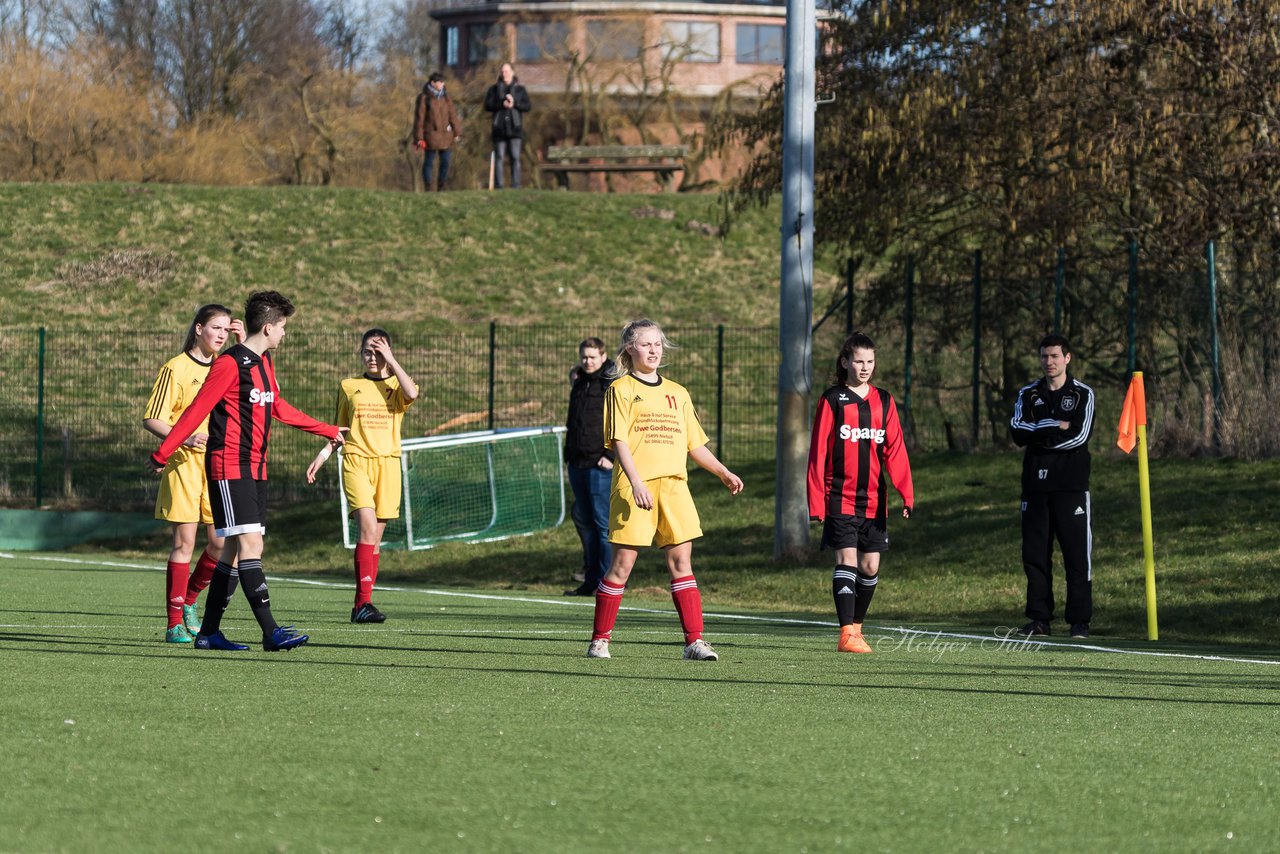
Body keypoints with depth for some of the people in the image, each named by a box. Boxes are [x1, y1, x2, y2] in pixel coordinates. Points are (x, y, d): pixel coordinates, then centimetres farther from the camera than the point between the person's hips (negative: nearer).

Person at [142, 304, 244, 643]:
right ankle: (175, 624, -1)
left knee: (221, 542, 1)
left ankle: (189, 600, 25)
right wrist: (184, 438, -23)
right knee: (184, 542, -6)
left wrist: (243, 343, -6)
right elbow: (151, 419, -7)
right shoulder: (176, 368, -4)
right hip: (184, 463, -5)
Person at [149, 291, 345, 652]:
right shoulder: (230, 364, -13)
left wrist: (327, 430, 38)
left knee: (234, 551, 8)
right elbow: (197, 411, -13)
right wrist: (162, 455, -11)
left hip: (255, 469, 9)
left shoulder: (263, 364, 15)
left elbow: (278, 408, 29)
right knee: (250, 544, -14)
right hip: (229, 468, -9)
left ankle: (209, 632, 13)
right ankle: (271, 632, -21)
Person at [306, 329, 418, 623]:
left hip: (387, 463, 1)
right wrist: (322, 455, 6)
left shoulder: (395, 385, 9)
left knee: (375, 536, 3)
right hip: (356, 461, -1)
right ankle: (364, 601, -23)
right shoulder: (349, 387, 12)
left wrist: (390, 360, -9)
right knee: (368, 527, -19)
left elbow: (411, 393, -16)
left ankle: (361, 605, 9)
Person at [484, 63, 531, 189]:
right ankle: (498, 185, -3)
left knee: (515, 157, -5)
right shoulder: (494, 89, 10)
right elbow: (487, 105, -1)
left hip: (515, 128, 0)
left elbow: (527, 106, 2)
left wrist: (514, 104, -14)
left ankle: (515, 185, -4)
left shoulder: (520, 89, 10)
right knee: (499, 157, -3)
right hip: (500, 129, 0)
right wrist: (502, 104, -16)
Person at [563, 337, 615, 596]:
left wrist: (610, 456, -18)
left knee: (603, 522, -7)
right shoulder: (579, 384, 17)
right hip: (578, 464, 8)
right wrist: (568, 454, 20)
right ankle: (591, 579, 16)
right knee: (583, 519, 10)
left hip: (601, 465, -8)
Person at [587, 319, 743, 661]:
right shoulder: (622, 390, 1)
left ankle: (694, 640, -2)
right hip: (635, 488, -5)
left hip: (674, 485, 5)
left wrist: (723, 472, 14)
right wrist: (636, 482, -19)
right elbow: (619, 441, -8)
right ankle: (600, 639, 7)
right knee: (623, 563, -3)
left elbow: (694, 443, 23)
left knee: (681, 561, -1)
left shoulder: (677, 394, 18)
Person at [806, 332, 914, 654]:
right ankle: (847, 633, -17)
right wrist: (816, 502, -6)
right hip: (840, 498, -4)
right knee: (847, 560, -14)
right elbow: (818, 453, -2)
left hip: (874, 500, 4)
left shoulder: (883, 401, 9)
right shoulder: (832, 400, -1)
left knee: (870, 567, 6)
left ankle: (857, 625, 23)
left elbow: (895, 451, 5)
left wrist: (907, 494, -7)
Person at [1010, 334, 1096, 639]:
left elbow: (1080, 436, -9)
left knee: (1077, 554, -6)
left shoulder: (1082, 394, 4)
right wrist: (1055, 427, -13)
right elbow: (1017, 431, -3)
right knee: (1035, 555, 3)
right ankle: (1039, 619, 9)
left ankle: (1079, 621, -3)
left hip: (1071, 486, -3)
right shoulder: (1028, 394, 13)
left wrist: (1038, 436, -6)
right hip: (1035, 485, 3)